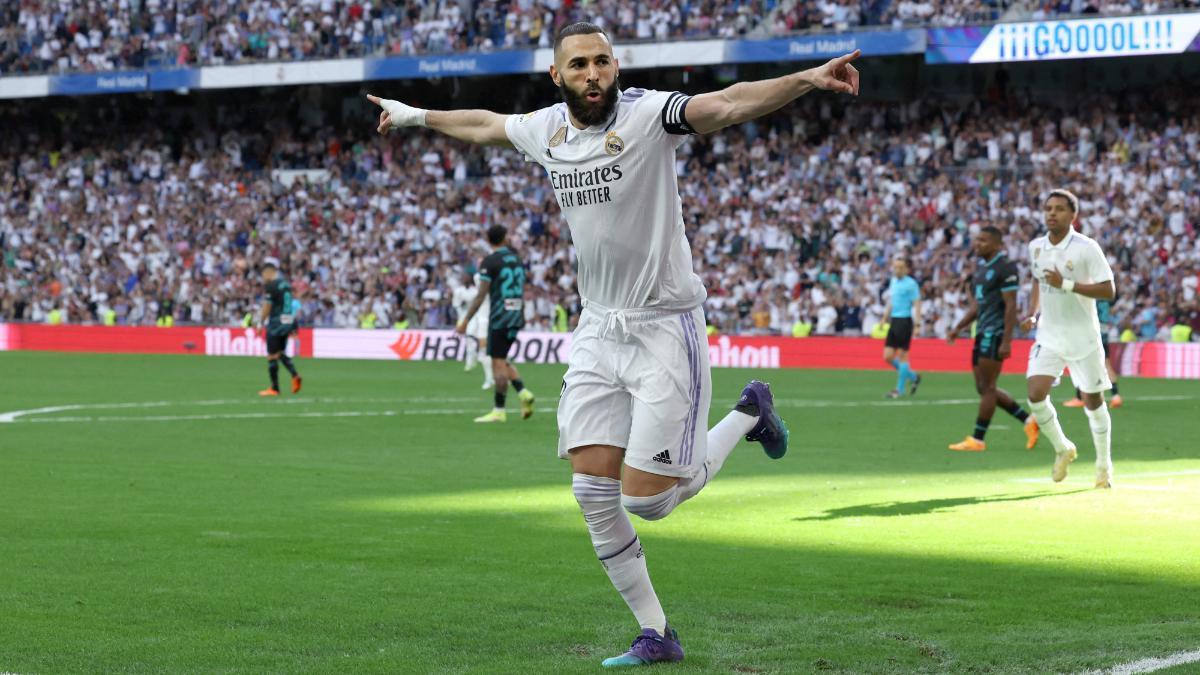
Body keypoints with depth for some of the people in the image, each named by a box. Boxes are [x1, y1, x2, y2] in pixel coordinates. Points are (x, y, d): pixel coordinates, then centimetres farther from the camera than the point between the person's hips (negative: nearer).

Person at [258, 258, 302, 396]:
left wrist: (261, 322, -2)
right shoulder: (286, 284, 12)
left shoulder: (272, 285, -13)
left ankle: (274, 389, 4)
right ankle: (294, 375, -2)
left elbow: (267, 307, -13)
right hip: (288, 323, 8)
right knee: (281, 353, 19)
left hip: (276, 323, -8)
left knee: (272, 356, 0)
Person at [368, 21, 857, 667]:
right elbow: (484, 124, 27)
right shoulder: (545, 129, 5)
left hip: (664, 328, -6)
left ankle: (747, 416, 19)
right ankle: (656, 636, 12)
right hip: (598, 329, 6)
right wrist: (416, 114, 41)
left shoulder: (647, 114, -14)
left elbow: (727, 104, -30)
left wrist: (808, 79, -46)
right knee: (594, 493, -1)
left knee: (644, 499, -7)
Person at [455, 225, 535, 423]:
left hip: (499, 319, -7)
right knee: (502, 361, 18)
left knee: (498, 363, -3)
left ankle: (499, 411, -2)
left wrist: (465, 321, -8)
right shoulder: (517, 259, 11)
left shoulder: (490, 262, -9)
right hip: (516, 317, 7)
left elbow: (481, 295, -12)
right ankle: (523, 393, 1)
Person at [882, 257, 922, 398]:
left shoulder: (911, 284, -8)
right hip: (893, 321, 7)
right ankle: (913, 376, 22)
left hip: (905, 321, -7)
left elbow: (917, 305, -11)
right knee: (888, 357, 4)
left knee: (902, 355, -4)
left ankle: (900, 389, 4)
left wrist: (917, 324, -17)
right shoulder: (893, 281, 13)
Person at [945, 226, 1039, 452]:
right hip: (983, 332, 10)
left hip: (996, 332, -10)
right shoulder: (981, 268, 17)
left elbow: (1011, 306, -16)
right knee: (984, 388, 10)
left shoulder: (1005, 268, -11)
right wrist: (959, 327, 17)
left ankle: (977, 440, -3)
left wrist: (1006, 341, -21)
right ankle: (1028, 421, 17)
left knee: (987, 387, -6)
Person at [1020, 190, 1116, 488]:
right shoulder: (1036, 247, 3)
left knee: (1092, 400, 3)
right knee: (1036, 394, -12)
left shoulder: (1087, 248, -13)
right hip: (1049, 335, 4)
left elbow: (1108, 290, -16)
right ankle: (1062, 449, 12)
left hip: (1083, 337, -4)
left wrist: (1066, 284, -24)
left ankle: (1104, 465, 22)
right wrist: (1033, 314, 5)